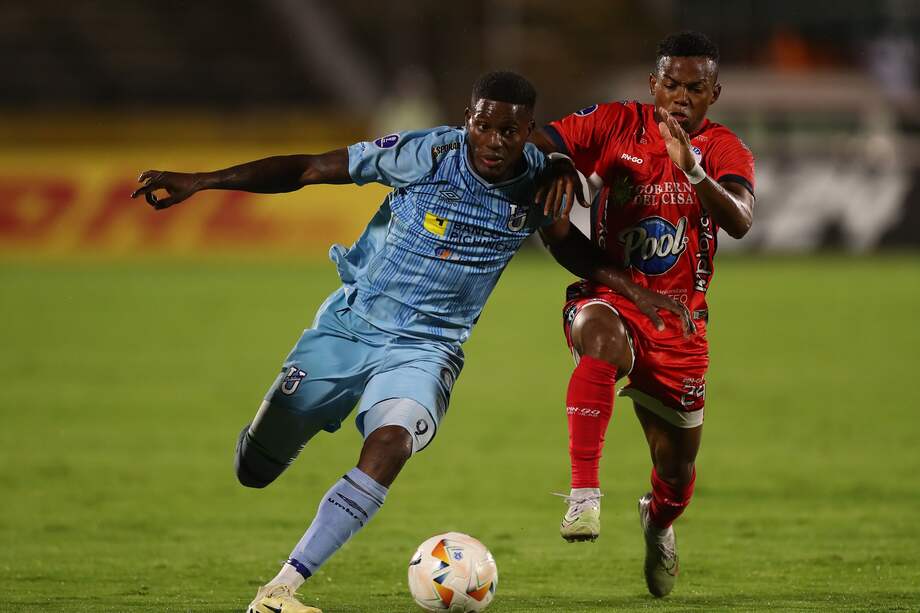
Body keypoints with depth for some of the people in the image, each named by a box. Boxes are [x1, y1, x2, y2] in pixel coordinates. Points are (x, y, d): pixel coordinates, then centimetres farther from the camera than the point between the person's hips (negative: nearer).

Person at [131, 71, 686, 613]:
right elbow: (309, 169, -13)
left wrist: (635, 291, 5)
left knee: (389, 447, -30)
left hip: (425, 346, 0)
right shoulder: (427, 154, -18)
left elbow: (568, 243, 15)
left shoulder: (538, 180, -8)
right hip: (349, 324, 0)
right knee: (255, 468, 1)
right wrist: (199, 182, -16)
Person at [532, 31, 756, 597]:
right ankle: (585, 496, -44)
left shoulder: (725, 151, -5)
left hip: (679, 322, 2)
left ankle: (658, 522, 49)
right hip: (609, 297, -2)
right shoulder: (616, 125, -4)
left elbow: (739, 222, -23)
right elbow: (533, 143, -9)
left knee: (677, 470, 10)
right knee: (603, 335, -41)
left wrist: (692, 170, -40)